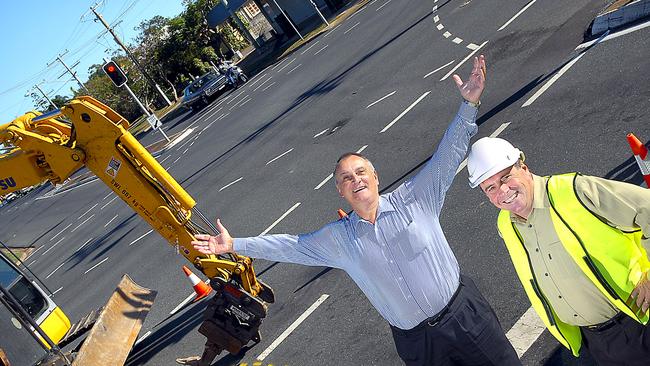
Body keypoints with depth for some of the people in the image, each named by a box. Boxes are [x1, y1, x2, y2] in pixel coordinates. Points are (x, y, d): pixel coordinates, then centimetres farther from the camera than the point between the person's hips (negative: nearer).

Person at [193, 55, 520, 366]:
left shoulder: (412, 199, -10)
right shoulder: (337, 239, -4)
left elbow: (446, 156, -13)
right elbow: (289, 246, 5)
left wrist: (468, 105, -24)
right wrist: (235, 245, 5)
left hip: (463, 314, -1)